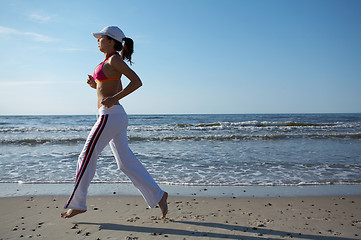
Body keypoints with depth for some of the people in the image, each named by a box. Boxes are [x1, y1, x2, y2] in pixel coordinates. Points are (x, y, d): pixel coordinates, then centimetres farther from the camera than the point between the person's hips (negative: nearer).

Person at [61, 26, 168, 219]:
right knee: (126, 161, 8)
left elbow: (137, 81, -17)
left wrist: (114, 99, -21)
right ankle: (157, 195, 11)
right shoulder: (110, 62, 20)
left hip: (110, 116, -10)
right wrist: (95, 85, 13)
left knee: (87, 157, 1)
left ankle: (77, 203, 15)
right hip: (115, 116, 10)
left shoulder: (114, 59, -8)